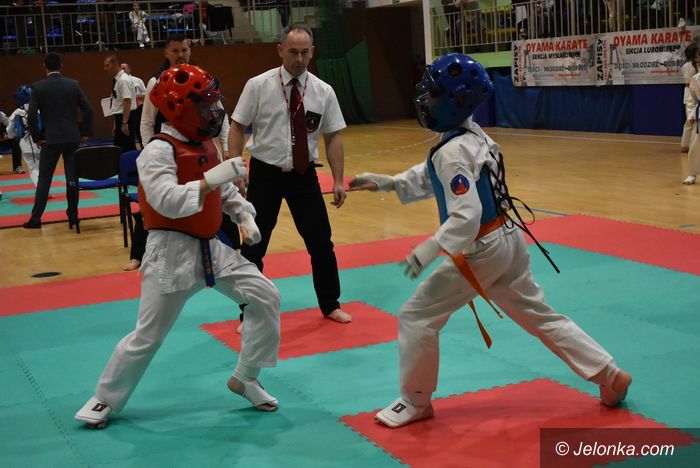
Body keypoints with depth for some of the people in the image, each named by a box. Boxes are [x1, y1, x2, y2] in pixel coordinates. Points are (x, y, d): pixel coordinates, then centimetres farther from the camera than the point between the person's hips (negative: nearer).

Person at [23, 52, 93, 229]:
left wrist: (37, 137, 2)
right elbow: (87, 109, 1)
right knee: (72, 177, 8)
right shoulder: (73, 84, 3)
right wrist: (86, 132, 10)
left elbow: (31, 115, -9)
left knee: (44, 178, 4)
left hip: (51, 139, -2)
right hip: (73, 138, 2)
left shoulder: (38, 87, -4)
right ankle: (73, 214, 12)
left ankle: (36, 218, 1)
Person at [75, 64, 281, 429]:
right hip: (172, 253, -8)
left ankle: (245, 378, 18)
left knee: (266, 297, 2)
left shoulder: (205, 145, 8)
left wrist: (245, 216, 5)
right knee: (147, 337, 0)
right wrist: (212, 177, -35)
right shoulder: (158, 151, -18)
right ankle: (105, 399, 22)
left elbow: (225, 190, 20)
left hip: (211, 248, 8)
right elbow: (168, 201, -32)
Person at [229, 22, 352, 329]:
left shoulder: (323, 91, -2)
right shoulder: (258, 85, -8)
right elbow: (237, 128, -4)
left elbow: (333, 137, 2)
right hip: (265, 174, -2)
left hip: (303, 175, 2)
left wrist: (338, 180, -2)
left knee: (320, 242, 9)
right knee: (252, 247, 5)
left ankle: (330, 305, 30)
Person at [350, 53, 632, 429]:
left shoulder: (452, 152, -22)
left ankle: (415, 401, 15)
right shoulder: (473, 134, 7)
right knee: (539, 315, 19)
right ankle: (610, 375, 24)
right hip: (506, 241, 9)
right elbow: (429, 177, 19)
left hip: (480, 250, -9)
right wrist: (385, 182, 14)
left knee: (416, 317, 2)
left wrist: (427, 251, -29)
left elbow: (466, 216, -29)